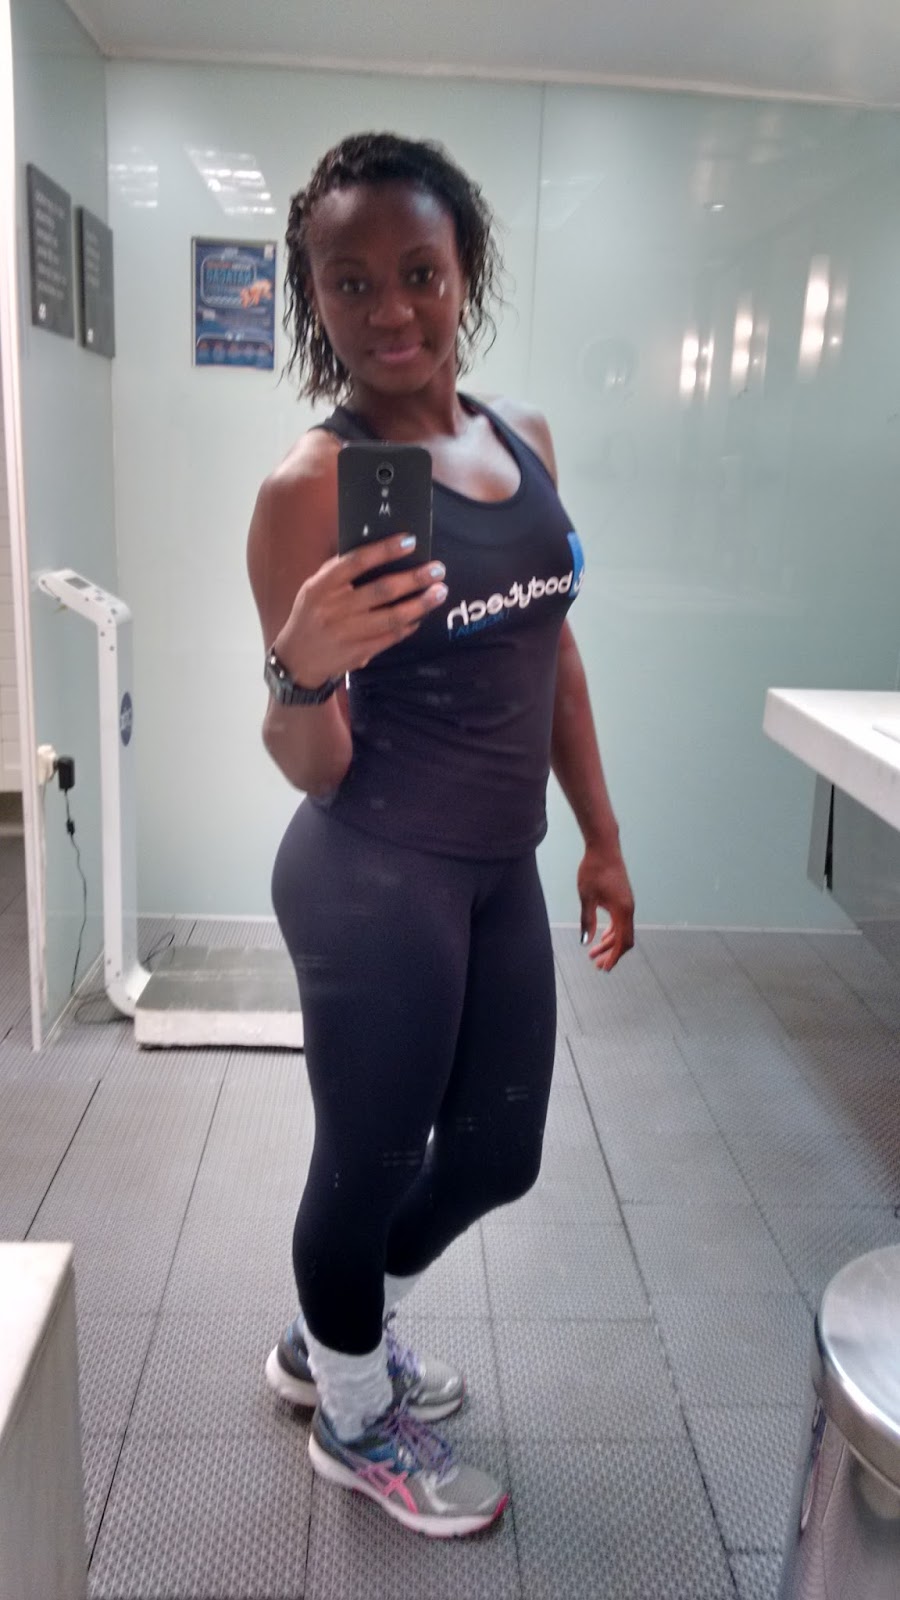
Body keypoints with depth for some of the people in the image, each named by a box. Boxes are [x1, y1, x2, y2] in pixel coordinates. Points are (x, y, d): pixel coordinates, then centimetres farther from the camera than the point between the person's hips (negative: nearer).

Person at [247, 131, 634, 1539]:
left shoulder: (523, 438, 5)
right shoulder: (313, 485, -16)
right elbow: (313, 769, -14)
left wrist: (602, 837, 14)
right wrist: (301, 671, -35)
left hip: (500, 872, 8)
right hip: (375, 884, -7)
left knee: (498, 1153, 21)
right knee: (370, 1161, 12)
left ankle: (326, 1338, 49)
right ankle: (355, 1423, 44)